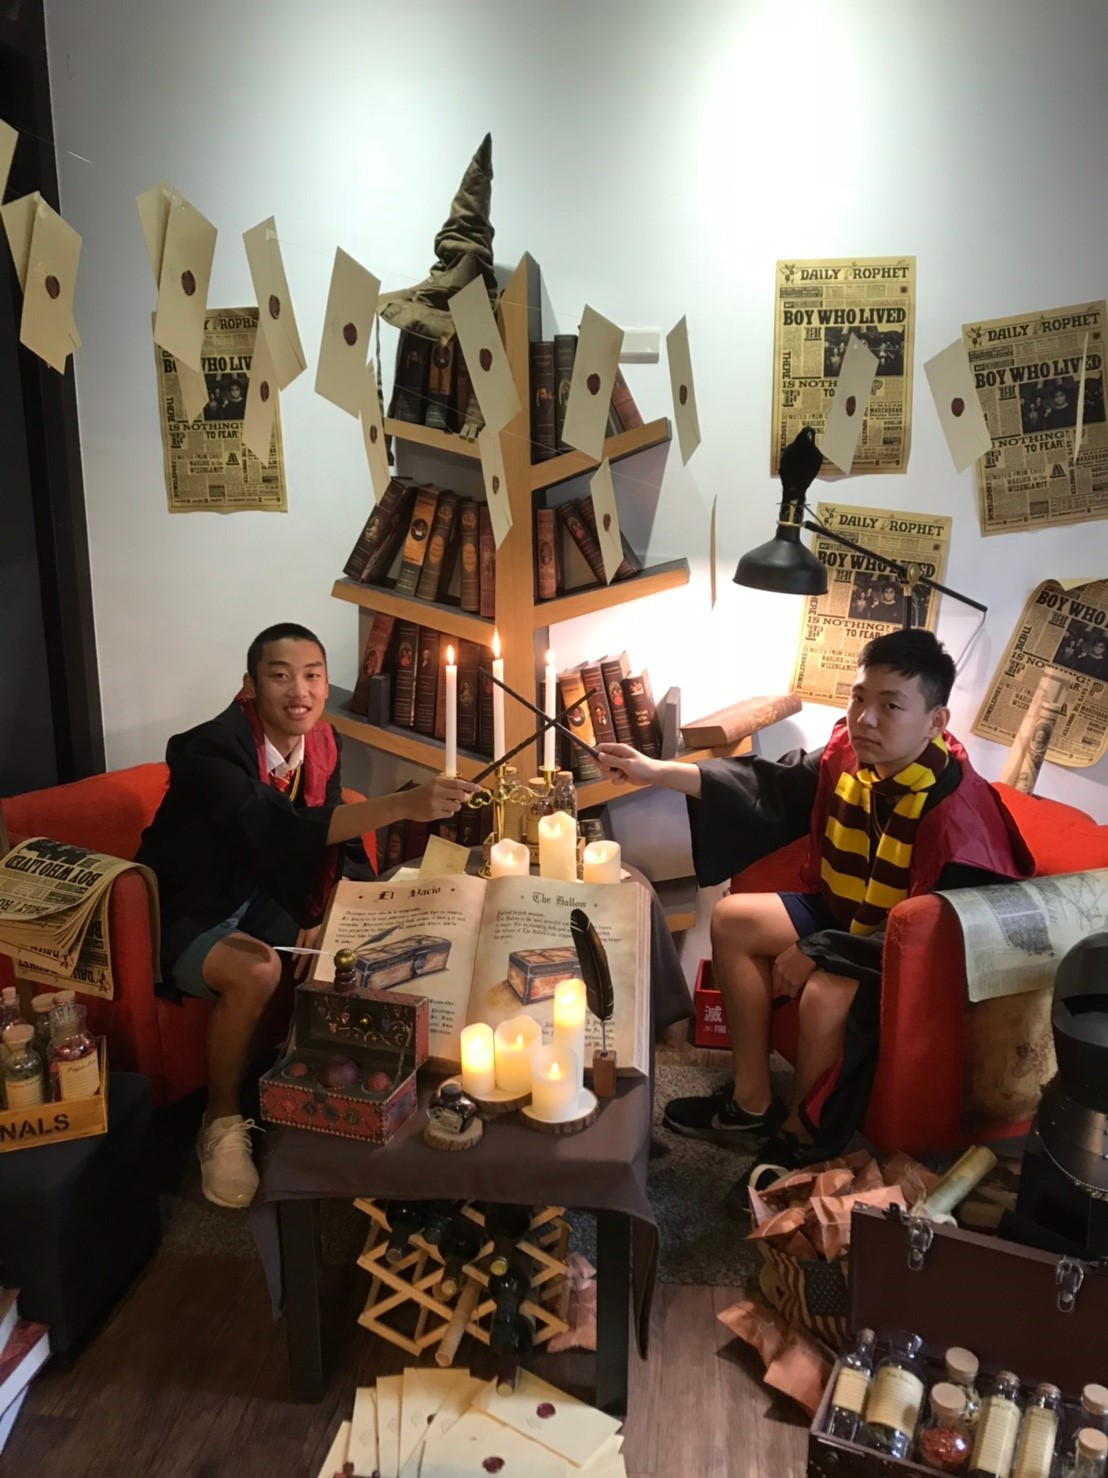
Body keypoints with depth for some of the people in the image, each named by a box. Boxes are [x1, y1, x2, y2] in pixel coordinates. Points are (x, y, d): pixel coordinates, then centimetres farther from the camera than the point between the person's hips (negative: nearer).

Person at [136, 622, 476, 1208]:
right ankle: (222, 1122, -9)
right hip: (184, 917, -7)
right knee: (256, 969, -33)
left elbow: (327, 837, 3)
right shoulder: (211, 750, -30)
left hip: (258, 898, 7)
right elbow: (285, 830, -46)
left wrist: (319, 918, -14)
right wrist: (404, 804, -55)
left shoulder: (321, 742, -8)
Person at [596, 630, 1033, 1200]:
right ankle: (751, 1104, 12)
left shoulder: (955, 809, -31)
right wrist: (658, 772, -10)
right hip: (847, 914, 9)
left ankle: (798, 1140, 0)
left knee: (824, 994, -33)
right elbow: (772, 785, -4)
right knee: (734, 920, 2)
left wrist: (817, 952, -26)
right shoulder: (851, 752, -10)